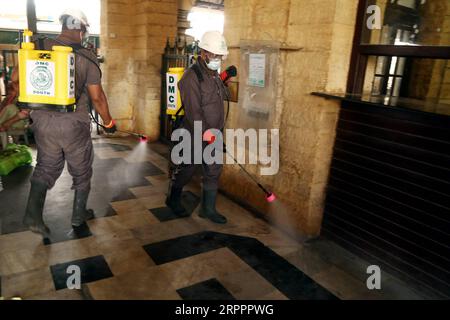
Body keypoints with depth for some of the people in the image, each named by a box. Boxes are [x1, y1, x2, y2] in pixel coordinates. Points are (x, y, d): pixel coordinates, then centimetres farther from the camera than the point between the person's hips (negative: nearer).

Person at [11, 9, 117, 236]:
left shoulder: (39, 48, 1)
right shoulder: (86, 58, -9)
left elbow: (16, 78, 5)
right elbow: (97, 97, -7)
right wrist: (108, 122, 5)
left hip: (43, 121, 4)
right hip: (74, 124, -3)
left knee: (46, 167, 19)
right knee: (81, 170, 16)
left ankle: (33, 214, 5)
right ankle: (79, 215, 28)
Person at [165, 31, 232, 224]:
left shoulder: (215, 75, 10)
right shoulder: (192, 77, -17)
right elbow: (193, 110, -25)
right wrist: (205, 131, -30)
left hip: (213, 134, 8)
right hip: (195, 135, -7)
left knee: (213, 172, 9)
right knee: (186, 169, 8)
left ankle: (208, 209, 21)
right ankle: (173, 200, 32)